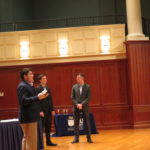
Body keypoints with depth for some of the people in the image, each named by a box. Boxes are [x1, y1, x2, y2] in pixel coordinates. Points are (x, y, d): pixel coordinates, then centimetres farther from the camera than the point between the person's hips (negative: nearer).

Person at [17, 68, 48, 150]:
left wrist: (40, 97, 5)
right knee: (31, 140, -6)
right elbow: (23, 101, -26)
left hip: (31, 116, 10)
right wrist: (37, 97, -26)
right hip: (28, 117, -10)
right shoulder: (22, 86, -15)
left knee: (27, 138, 17)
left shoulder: (29, 85, 16)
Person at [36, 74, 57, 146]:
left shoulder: (48, 88, 13)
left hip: (49, 111, 6)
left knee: (48, 127, 11)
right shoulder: (38, 89, -8)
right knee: (41, 127, -1)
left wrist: (52, 109, 10)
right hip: (42, 111, -6)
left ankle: (48, 141, 19)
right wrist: (40, 111, -17)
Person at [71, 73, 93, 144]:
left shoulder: (87, 87, -1)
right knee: (76, 123, 3)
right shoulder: (74, 87, 6)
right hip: (76, 107, 2)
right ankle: (76, 138, 9)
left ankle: (88, 138, 10)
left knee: (87, 122, 1)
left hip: (84, 107, -2)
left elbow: (88, 98, -6)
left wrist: (82, 104, -15)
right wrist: (77, 104, -11)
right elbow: (72, 97, 3)